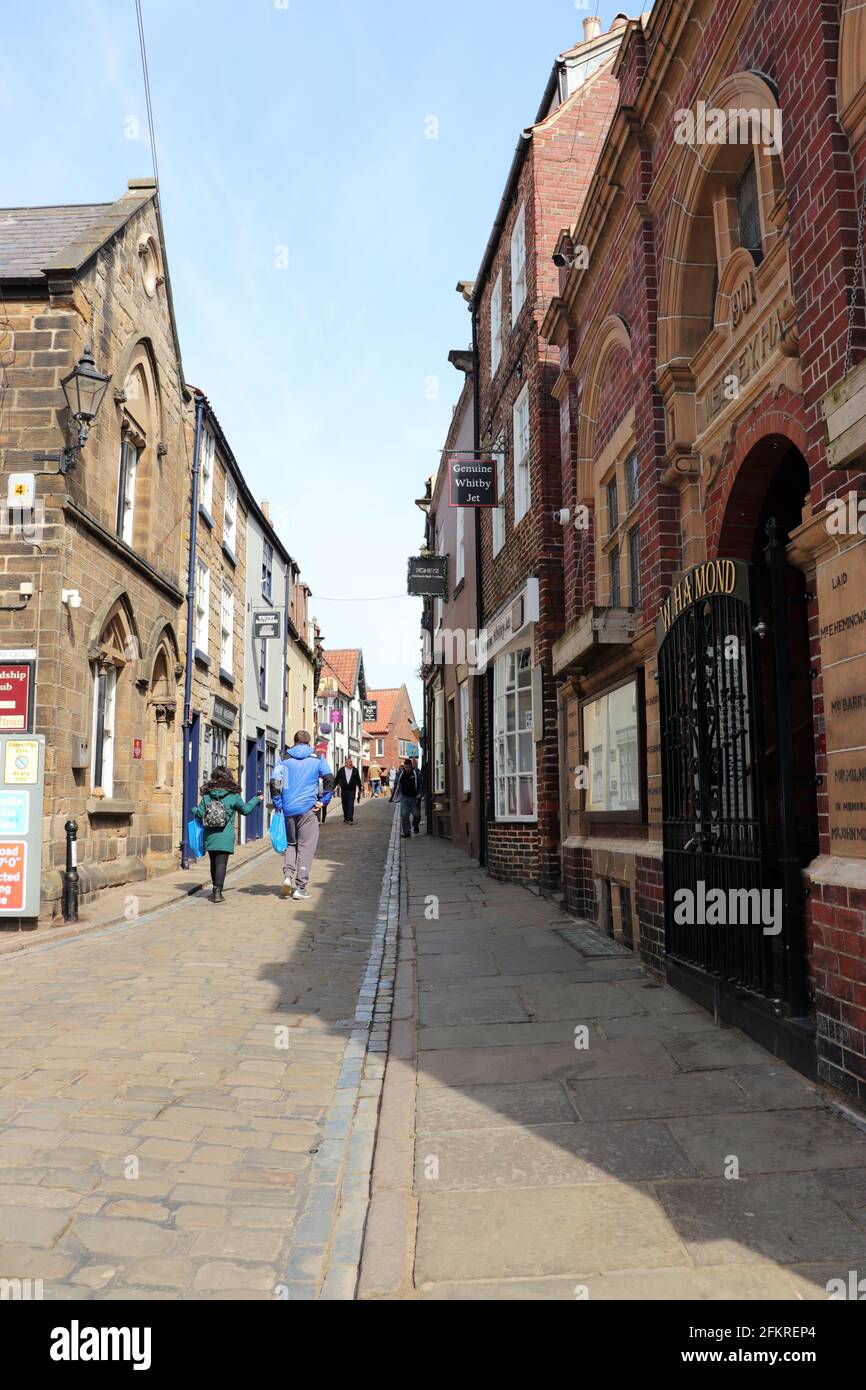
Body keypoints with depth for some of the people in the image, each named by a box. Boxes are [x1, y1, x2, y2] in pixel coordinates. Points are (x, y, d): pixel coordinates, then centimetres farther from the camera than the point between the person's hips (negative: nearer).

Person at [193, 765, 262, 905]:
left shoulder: (206, 795, 3)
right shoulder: (233, 796, -2)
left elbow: (200, 813, 0)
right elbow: (245, 810, 11)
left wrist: (194, 809, 23)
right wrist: (256, 800, 27)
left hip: (210, 837, 3)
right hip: (225, 837, -3)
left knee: (214, 863, 16)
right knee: (221, 863, -4)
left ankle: (215, 889, 28)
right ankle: (218, 891, -13)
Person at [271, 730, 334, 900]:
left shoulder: (284, 759, 7)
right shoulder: (318, 759, 4)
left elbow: (274, 782, -3)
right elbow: (329, 779, -7)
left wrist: (278, 804, 2)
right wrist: (323, 801, -2)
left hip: (288, 809, 2)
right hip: (308, 808, -2)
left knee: (291, 843, 19)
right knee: (306, 846, 3)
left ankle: (288, 875, -2)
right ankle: (300, 887, 1)